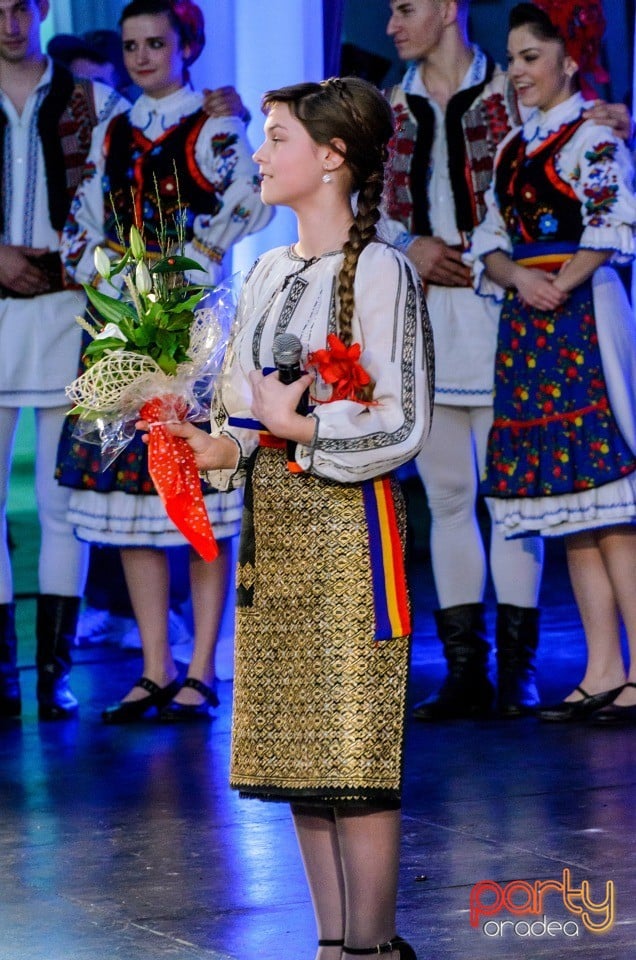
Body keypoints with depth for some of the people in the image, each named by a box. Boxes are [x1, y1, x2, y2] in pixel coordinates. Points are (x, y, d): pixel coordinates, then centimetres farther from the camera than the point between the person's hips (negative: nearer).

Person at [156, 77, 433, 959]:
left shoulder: (378, 271, -9)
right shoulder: (269, 272, 14)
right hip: (272, 523, 8)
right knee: (295, 749, 9)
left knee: (355, 748, -6)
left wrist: (302, 427, -19)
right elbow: (245, 408, 15)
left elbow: (404, 425, -12)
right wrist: (218, 446, -4)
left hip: (348, 523, -8)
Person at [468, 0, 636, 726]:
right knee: (569, 510, 6)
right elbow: (491, 241, 12)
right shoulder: (514, 147, 18)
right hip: (526, 332, 8)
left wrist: (559, 287, -13)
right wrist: (518, 278, -7)